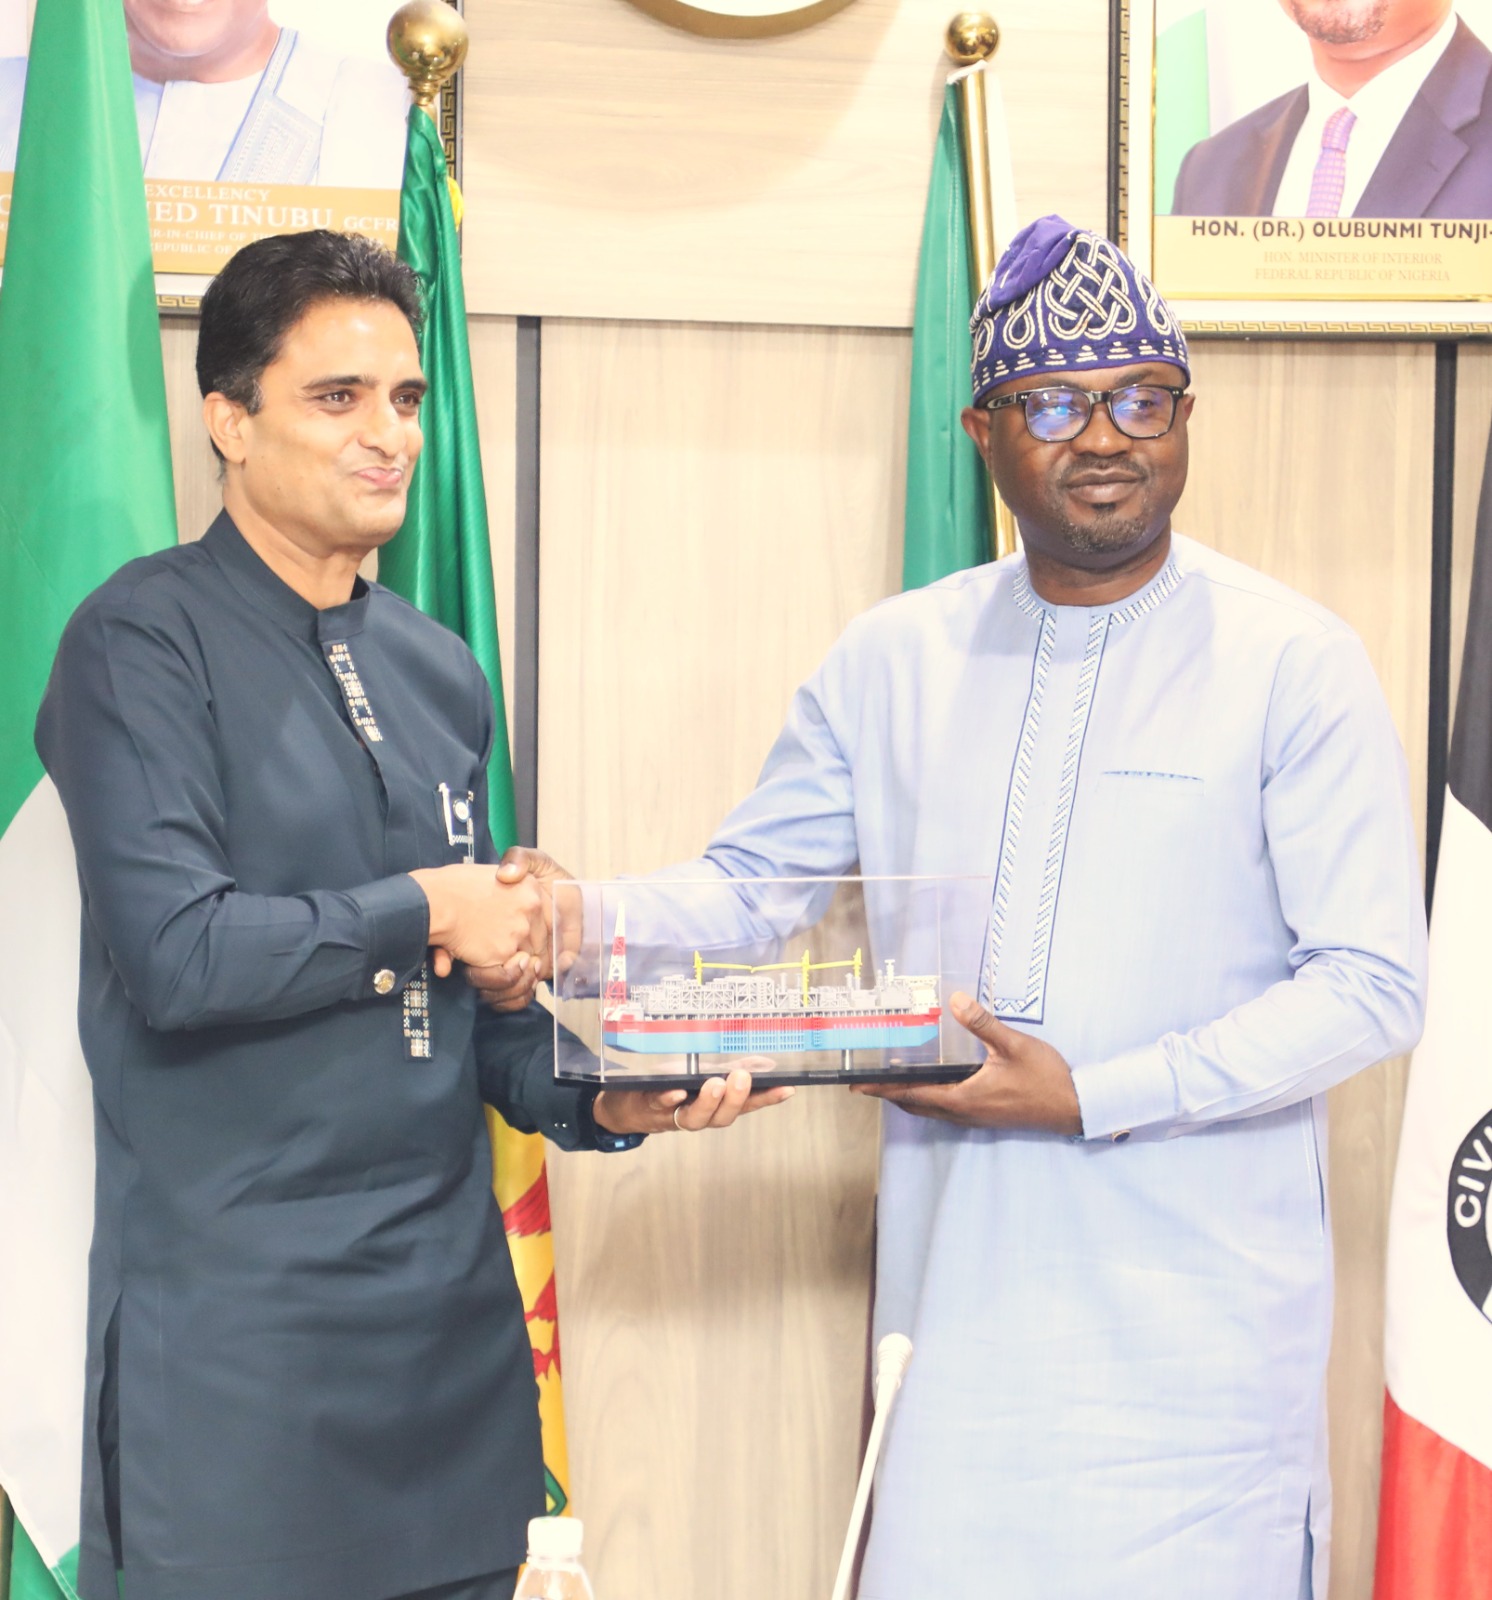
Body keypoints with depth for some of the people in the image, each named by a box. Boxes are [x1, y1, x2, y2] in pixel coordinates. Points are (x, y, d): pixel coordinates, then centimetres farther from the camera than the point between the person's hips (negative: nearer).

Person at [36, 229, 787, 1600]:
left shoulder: (440, 672, 13)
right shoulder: (148, 640, -8)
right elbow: (176, 950, -19)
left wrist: (602, 1099, -1)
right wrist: (424, 910, -8)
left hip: (450, 1289, 6)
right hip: (238, 1316, -6)